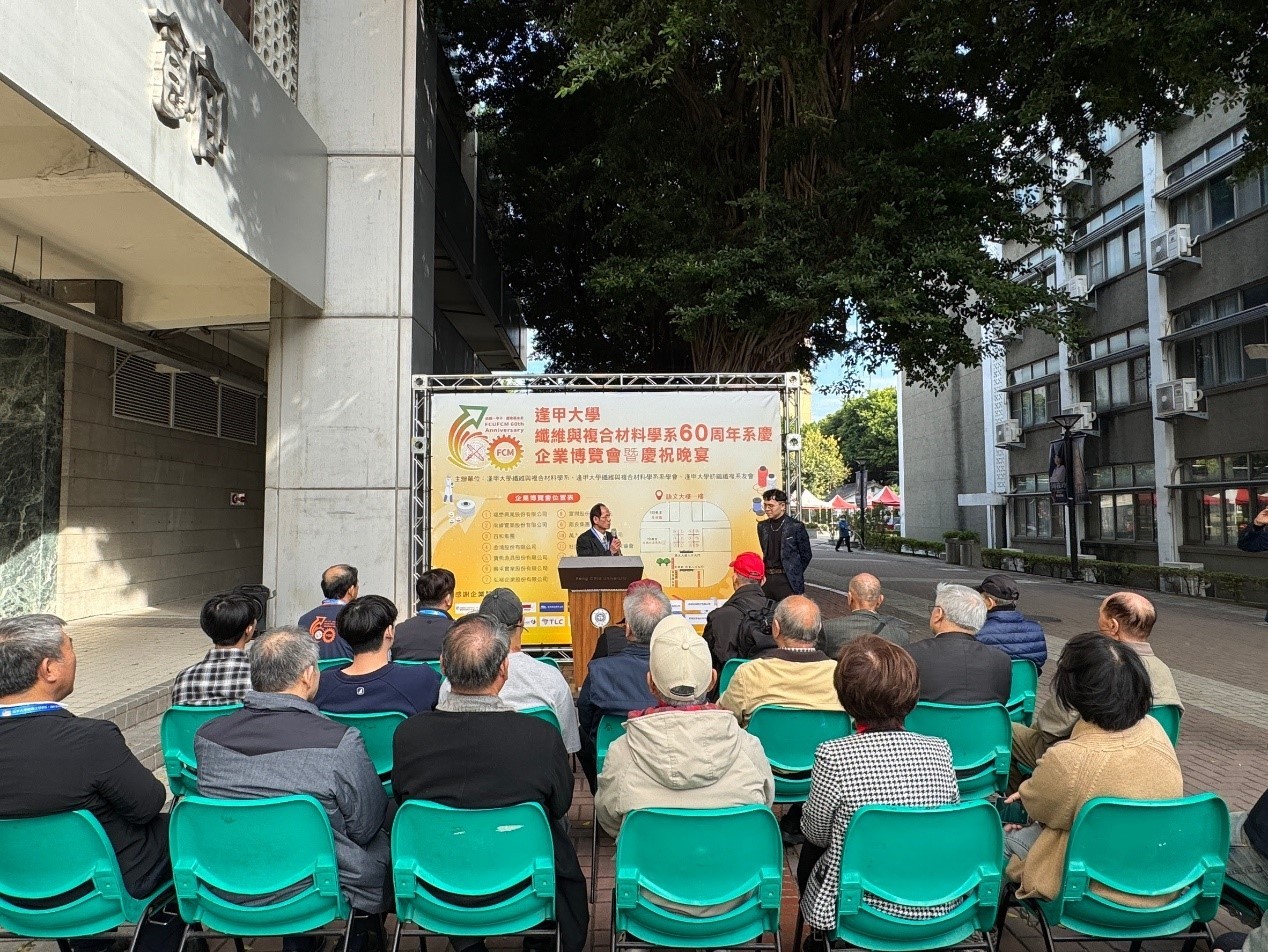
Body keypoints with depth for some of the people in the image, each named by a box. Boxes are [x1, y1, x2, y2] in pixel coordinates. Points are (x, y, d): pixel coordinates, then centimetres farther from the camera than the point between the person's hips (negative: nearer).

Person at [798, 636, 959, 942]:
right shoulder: (940, 751, -11)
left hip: (857, 909, -4)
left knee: (810, 852, 27)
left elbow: (815, 834, -7)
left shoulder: (834, 756, -23)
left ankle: (820, 941, 41)